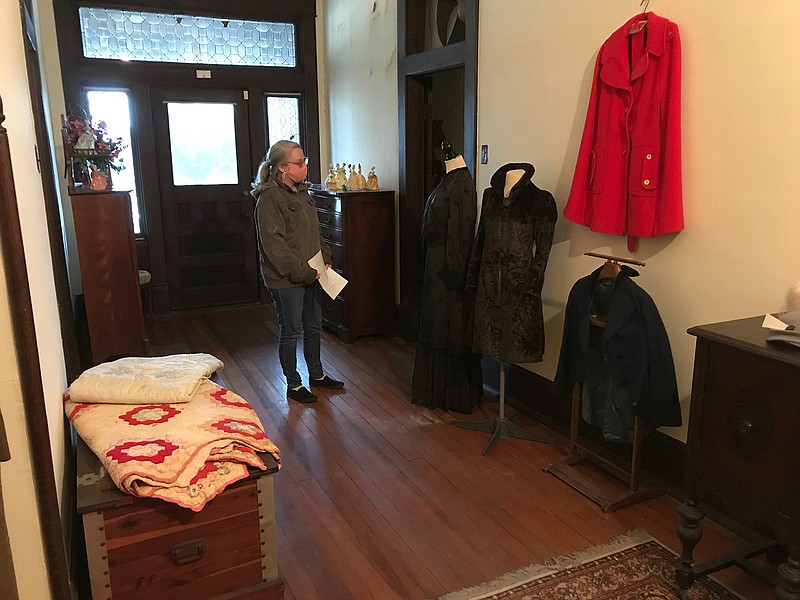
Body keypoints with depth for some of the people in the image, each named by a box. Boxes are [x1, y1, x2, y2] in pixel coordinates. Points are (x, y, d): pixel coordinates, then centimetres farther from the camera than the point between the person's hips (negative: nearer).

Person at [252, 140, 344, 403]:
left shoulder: (301, 192, 10)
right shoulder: (269, 198, -17)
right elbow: (274, 245, -21)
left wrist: (325, 258, 7)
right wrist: (303, 272, -20)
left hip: (309, 275, 8)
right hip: (286, 279, -8)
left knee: (313, 327, 18)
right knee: (291, 332, 5)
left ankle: (316, 375, 36)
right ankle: (293, 385, 21)